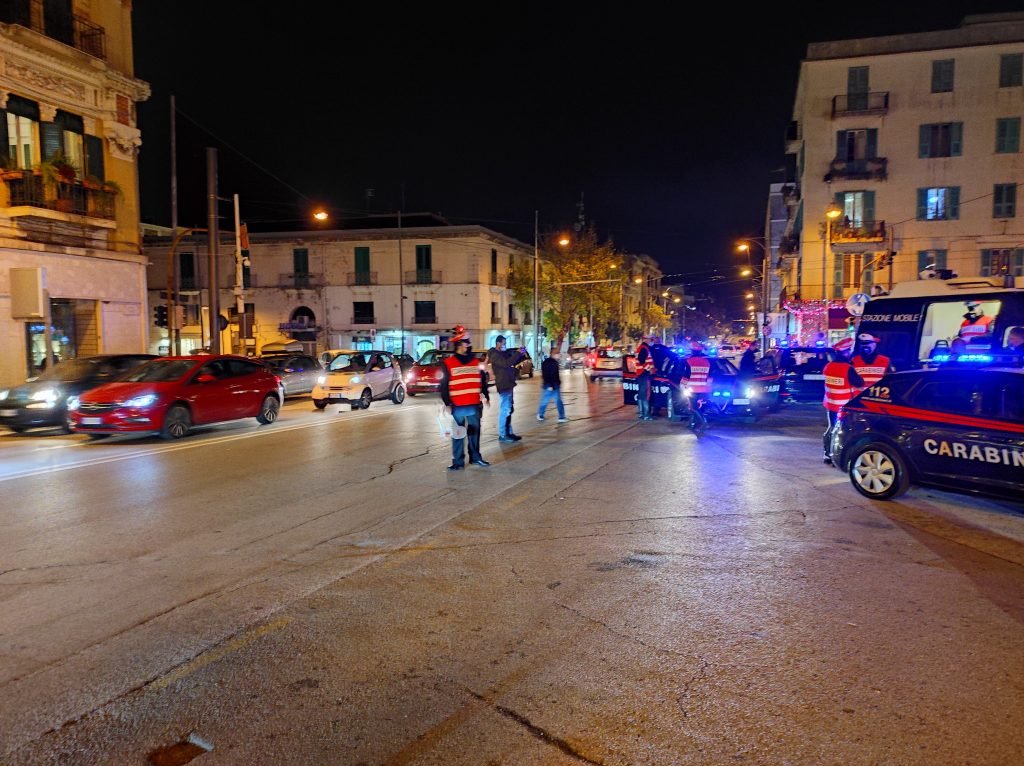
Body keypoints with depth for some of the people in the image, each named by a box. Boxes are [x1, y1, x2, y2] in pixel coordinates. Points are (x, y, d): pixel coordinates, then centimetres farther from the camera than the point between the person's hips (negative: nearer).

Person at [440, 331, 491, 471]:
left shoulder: (476, 361, 9)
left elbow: (483, 381, 16)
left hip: (474, 405, 4)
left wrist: (486, 397, 13)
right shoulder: (448, 363, -4)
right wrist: (447, 403, -7)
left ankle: (475, 457, 26)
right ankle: (458, 461, 9)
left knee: (474, 432, 12)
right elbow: (444, 385, -4)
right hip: (457, 406, -4)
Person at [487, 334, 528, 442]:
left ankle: (508, 432, 22)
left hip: (507, 384, 10)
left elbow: (513, 362, 23)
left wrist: (522, 355, 5)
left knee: (509, 409, 15)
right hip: (504, 385, -10)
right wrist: (518, 353, -22)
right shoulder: (495, 355, -13)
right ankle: (503, 435, -4)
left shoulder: (503, 354, 16)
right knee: (505, 410, -8)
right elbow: (506, 363, -27)